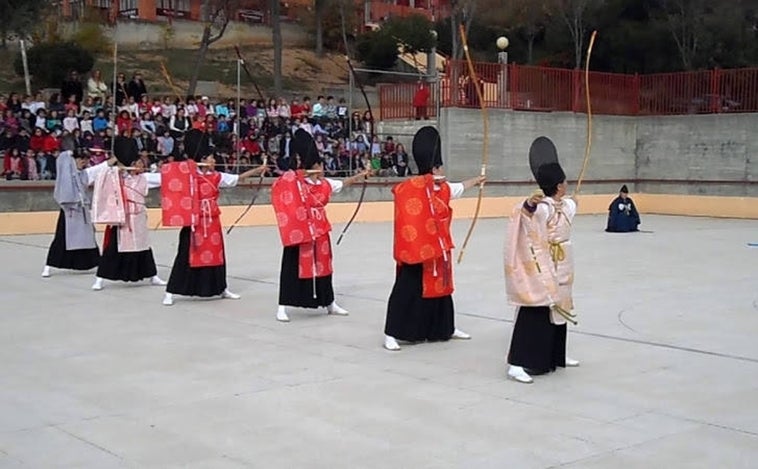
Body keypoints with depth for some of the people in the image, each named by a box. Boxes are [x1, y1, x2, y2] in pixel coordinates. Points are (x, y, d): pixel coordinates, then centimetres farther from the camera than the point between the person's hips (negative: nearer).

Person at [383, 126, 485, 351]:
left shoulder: (442, 189, 9)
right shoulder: (410, 189, -17)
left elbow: (460, 187, 28)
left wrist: (477, 180, 46)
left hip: (438, 250, 8)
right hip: (416, 251, -8)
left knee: (439, 287, 21)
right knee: (407, 289, -8)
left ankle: (446, 328, 36)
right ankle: (391, 334, -3)